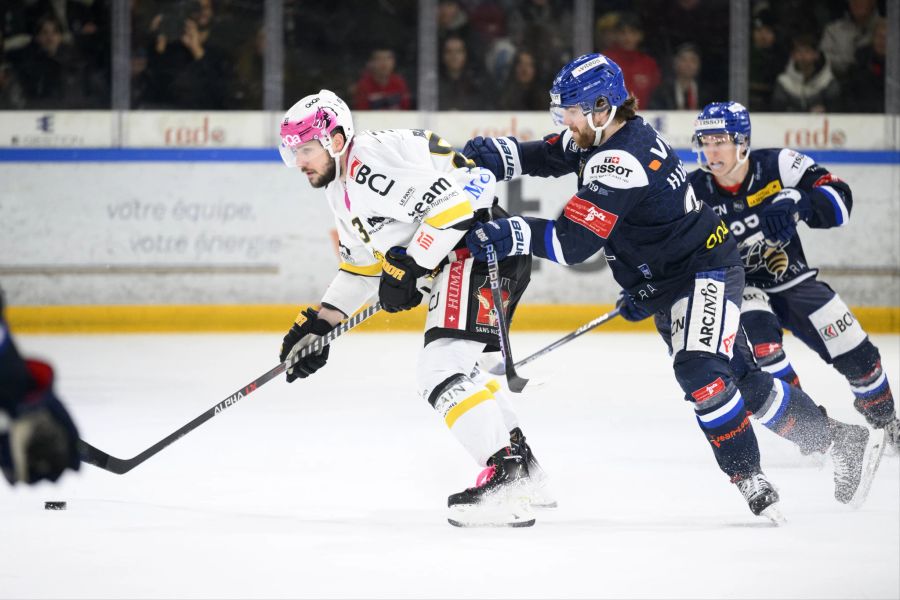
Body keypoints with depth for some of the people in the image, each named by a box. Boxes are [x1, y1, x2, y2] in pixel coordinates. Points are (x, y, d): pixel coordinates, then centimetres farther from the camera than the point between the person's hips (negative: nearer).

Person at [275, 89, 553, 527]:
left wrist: (410, 269, -21)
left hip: (483, 244, -11)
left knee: (440, 370, -18)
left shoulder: (375, 161, -17)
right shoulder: (341, 187, 18)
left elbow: (451, 201, -24)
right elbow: (362, 265, 27)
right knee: (452, 368, 21)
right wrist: (318, 325, 20)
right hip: (455, 260, 12)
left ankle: (506, 481, -23)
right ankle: (526, 472, 26)